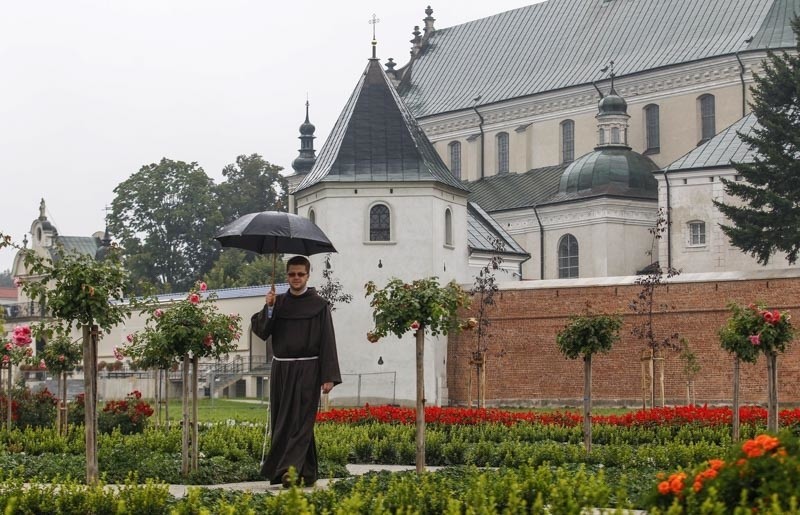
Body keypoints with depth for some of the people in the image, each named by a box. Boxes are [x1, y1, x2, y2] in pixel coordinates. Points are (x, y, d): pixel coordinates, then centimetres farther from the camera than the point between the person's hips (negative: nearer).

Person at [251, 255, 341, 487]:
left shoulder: (319, 305, -2)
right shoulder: (278, 302, 9)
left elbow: (327, 342, -5)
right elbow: (261, 331, 1)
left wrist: (329, 377, -11)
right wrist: (269, 308, -15)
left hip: (307, 370, -5)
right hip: (281, 369, 5)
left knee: (300, 421, -10)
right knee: (281, 421, 6)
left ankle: (290, 469, -17)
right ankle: (307, 473, 14)